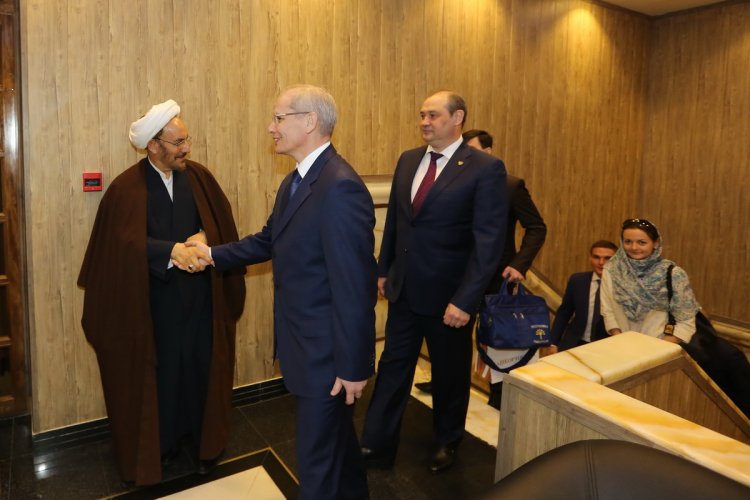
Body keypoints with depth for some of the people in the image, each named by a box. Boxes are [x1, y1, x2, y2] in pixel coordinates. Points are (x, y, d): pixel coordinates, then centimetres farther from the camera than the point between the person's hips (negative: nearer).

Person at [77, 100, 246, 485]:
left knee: (202, 366, 11)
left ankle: (205, 439, 31)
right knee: (161, 371, 11)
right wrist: (172, 250, -33)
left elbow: (222, 223, 1)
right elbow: (127, 243, -19)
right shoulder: (127, 187, -8)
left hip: (201, 294, 3)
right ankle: (164, 440, 33)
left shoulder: (199, 176, 2)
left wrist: (202, 239, -20)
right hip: (156, 299, -2)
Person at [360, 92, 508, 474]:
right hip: (404, 289, 5)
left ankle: (447, 443, 40)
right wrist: (383, 270, 12)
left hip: (448, 295, -4)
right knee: (392, 367, 13)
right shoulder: (407, 160, 5)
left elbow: (489, 241, -18)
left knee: (450, 374, 16)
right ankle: (376, 446, 28)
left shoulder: (485, 168, -13)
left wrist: (465, 300, -21)